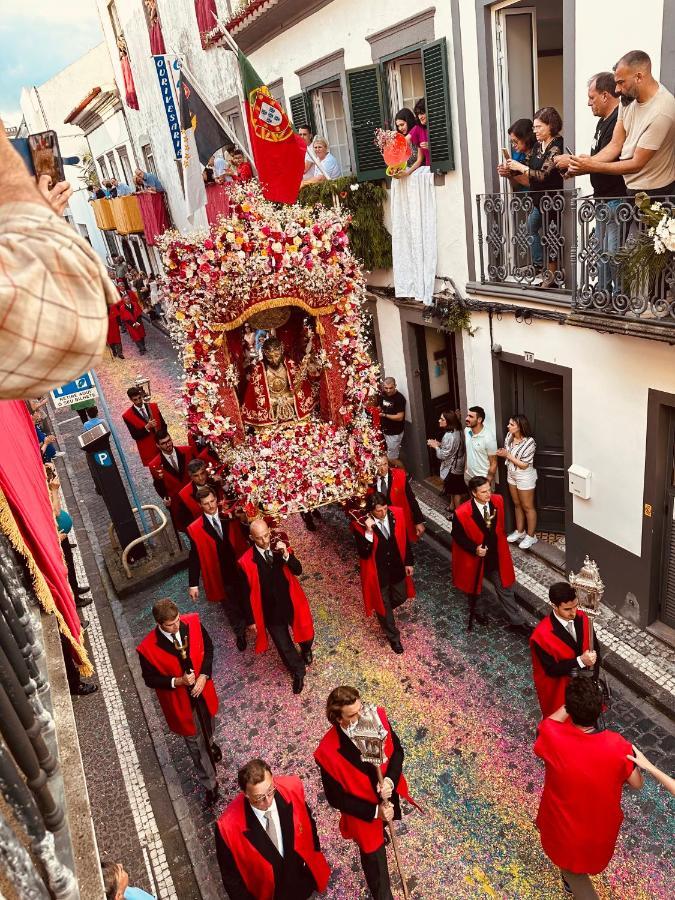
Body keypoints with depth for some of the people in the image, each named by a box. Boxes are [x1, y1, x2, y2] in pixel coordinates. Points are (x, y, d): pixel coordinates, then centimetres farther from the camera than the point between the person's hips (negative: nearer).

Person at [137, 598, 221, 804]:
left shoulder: (192, 623, -23)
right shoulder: (148, 648, -30)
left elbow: (208, 647, -7)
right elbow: (150, 679, -16)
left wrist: (204, 676, -17)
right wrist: (177, 682, -29)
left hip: (203, 689, 3)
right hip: (180, 700, -3)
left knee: (208, 726, 33)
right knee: (195, 743, 16)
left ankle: (210, 743, 68)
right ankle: (210, 783, 39)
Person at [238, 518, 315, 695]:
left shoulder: (282, 549, -10)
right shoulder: (246, 561, -16)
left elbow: (298, 571, -18)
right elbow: (247, 592, -8)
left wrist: (286, 555, -35)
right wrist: (251, 619, -4)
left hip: (292, 604, 2)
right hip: (271, 612, -2)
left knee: (305, 634, 21)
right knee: (284, 647, 10)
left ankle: (306, 651, 59)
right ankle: (298, 672, 41)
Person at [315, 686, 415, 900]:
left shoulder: (377, 716, -27)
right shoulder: (327, 752, -37)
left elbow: (397, 750, -10)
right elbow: (336, 798, -22)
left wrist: (391, 780, -27)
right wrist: (374, 811, -22)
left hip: (390, 796, 4)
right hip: (364, 814, -4)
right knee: (375, 860, 22)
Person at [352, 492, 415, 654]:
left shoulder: (397, 514, -16)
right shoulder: (360, 525, -27)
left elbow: (405, 539, -1)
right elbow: (364, 553, -29)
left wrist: (409, 562, 4)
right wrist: (369, 532, -42)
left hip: (397, 567, 4)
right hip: (377, 572, -4)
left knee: (401, 597, 23)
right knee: (383, 603, 16)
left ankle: (383, 610, 57)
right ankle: (393, 636, 41)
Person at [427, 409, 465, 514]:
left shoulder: (449, 436, -30)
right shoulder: (458, 431, -2)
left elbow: (443, 455, -25)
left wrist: (435, 446, -11)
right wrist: (439, 444, 4)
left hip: (452, 467, -9)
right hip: (458, 465, 9)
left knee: (455, 491, 9)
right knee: (453, 488, 25)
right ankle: (453, 506, 42)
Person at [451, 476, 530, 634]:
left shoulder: (498, 501, -15)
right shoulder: (462, 512, -28)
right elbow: (457, 536, -14)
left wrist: (501, 540, 9)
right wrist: (474, 549, -24)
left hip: (497, 555, 3)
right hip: (475, 556, -2)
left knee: (505, 589, 13)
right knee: (477, 587, 22)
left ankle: (517, 621, 28)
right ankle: (480, 611, 50)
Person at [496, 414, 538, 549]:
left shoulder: (529, 442, -26)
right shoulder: (509, 436, -6)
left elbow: (524, 465, -23)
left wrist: (507, 455, -23)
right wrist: (501, 453, -15)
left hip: (524, 477, -7)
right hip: (511, 475, 7)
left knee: (528, 507, 7)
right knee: (517, 504, 20)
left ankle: (531, 536, 21)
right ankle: (520, 531, 36)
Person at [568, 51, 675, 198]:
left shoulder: (661, 112, -25)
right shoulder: (628, 98, -1)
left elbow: (637, 164, -22)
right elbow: (615, 145, 1)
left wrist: (592, 167, -21)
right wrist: (585, 164, -14)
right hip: (630, 186, 7)